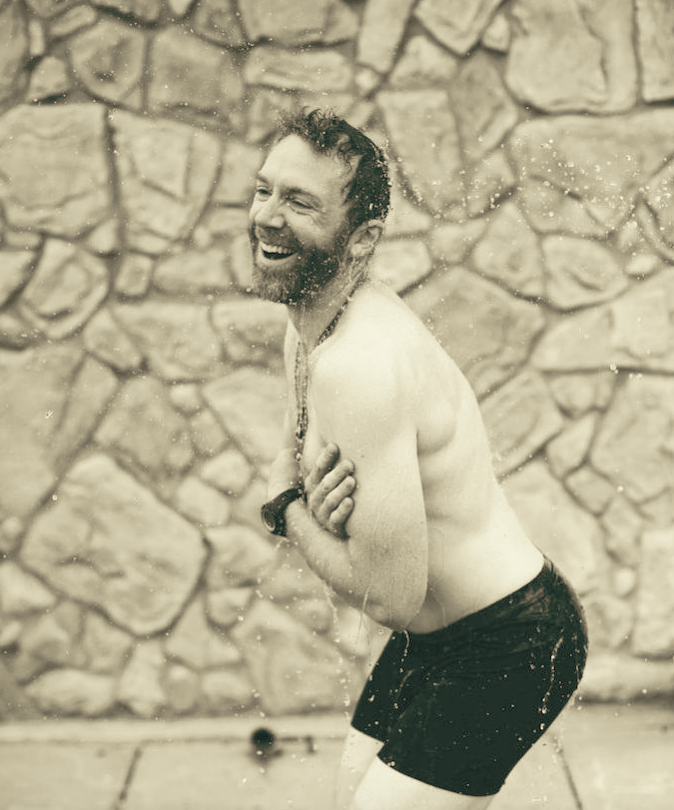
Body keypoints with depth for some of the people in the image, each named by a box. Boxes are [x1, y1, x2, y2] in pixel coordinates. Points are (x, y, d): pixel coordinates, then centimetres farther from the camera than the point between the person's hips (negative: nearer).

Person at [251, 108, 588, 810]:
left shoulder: (358, 364, -31)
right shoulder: (308, 325, 0)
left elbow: (391, 596, -30)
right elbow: (290, 454, 10)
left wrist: (290, 511, -13)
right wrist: (301, 489, -15)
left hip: (507, 648, -9)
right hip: (437, 635, 10)